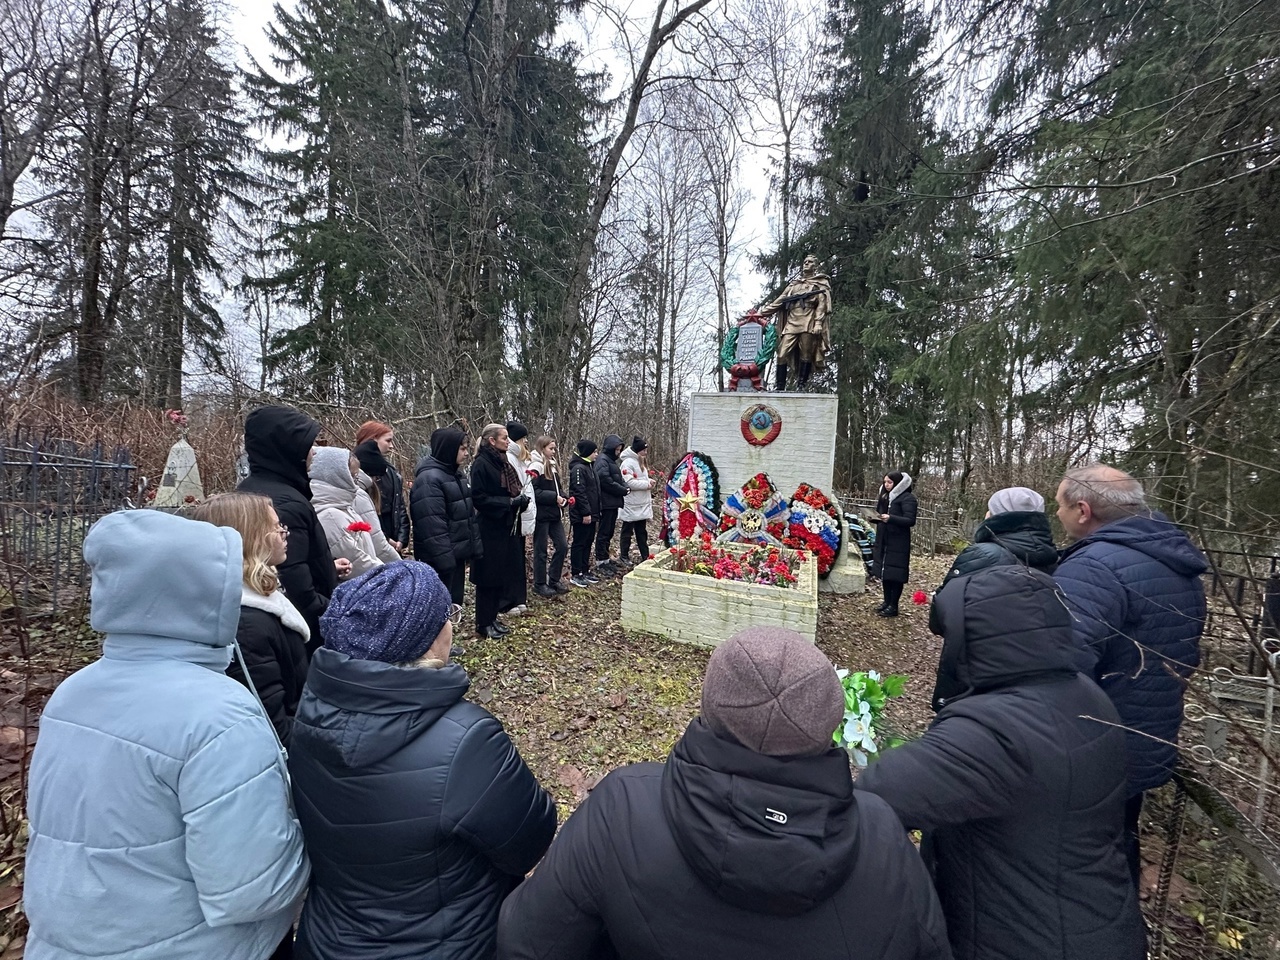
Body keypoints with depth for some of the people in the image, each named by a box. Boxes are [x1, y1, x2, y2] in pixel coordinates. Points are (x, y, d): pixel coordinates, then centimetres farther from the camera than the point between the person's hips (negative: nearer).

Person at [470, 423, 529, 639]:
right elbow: (479, 498, -18)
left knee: (503, 574, 13)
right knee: (489, 576, 1)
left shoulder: (502, 462, 13)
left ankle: (492, 617, 26)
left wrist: (520, 499, -1)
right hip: (490, 528, -9)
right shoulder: (481, 464, -14)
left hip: (506, 526, 9)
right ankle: (483, 624, 14)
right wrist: (510, 502, -21)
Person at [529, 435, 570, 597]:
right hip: (541, 515, -8)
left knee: (562, 546, 9)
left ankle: (554, 580, 23)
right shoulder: (536, 467, -13)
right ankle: (539, 584, 17)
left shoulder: (553, 466, 14)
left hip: (554, 514, 8)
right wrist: (554, 497, -20)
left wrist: (563, 498, 1)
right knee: (541, 550, 4)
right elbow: (533, 492, -21)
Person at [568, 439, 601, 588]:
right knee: (579, 543, -1)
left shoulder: (589, 467, 15)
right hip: (581, 515, -10)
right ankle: (576, 575, 8)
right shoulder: (578, 468, -16)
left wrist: (594, 511, 17)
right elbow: (579, 493, -22)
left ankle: (585, 571, 24)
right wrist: (585, 513, -22)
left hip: (591, 513, 10)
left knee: (588, 543, 14)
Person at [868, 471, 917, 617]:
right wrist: (875, 517, 0)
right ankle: (887, 601, 22)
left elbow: (910, 521, -18)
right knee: (885, 572, 11)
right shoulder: (886, 496, 13)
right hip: (884, 540, 7)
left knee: (895, 574, -2)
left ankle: (893, 606, 6)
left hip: (898, 543, -7)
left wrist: (890, 518, -31)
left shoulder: (907, 498, -10)